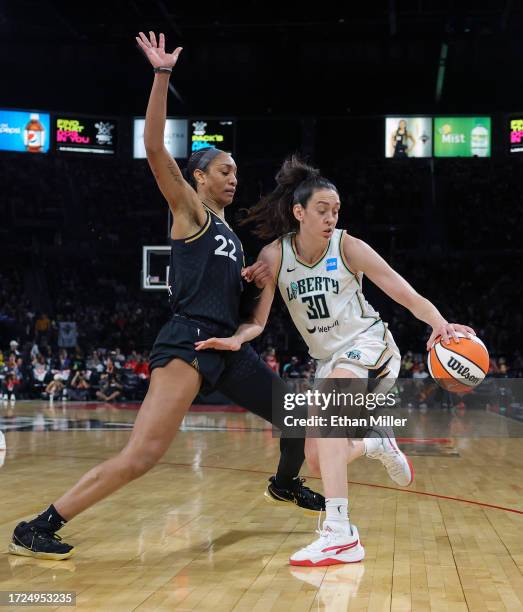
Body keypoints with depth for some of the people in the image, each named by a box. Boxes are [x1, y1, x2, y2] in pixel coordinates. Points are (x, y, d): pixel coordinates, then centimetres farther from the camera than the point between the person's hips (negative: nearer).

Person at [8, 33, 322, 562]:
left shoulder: (229, 232, 23)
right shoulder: (189, 210, 2)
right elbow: (155, 148, -14)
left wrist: (253, 279, 11)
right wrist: (162, 75, -19)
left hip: (228, 346, 9)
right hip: (188, 340, -9)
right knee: (142, 455, -21)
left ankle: (285, 486, 43)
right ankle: (36, 529, -14)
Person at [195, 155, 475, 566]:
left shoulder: (348, 248, -15)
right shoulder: (274, 256, -7)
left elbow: (410, 297, -17)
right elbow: (258, 321, -7)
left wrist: (441, 325, -36)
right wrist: (236, 339, -30)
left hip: (367, 343, -5)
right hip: (328, 358, 5)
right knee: (316, 457, 2)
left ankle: (341, 536, -35)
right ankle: (378, 445, 37)